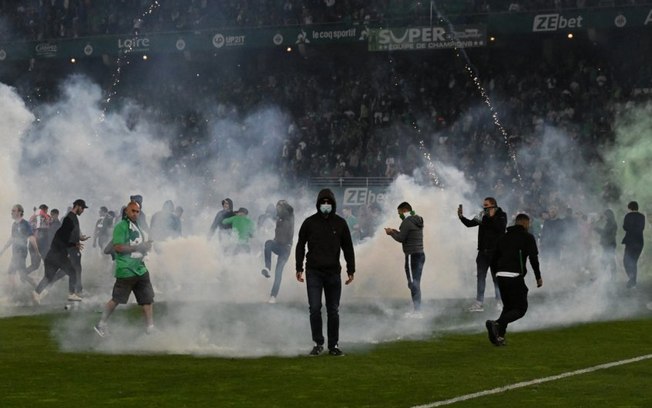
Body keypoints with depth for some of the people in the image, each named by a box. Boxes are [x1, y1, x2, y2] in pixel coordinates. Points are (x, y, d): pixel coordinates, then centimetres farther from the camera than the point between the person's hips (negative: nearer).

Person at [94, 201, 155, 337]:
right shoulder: (121, 226, -10)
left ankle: (150, 327, 10)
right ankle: (101, 325, 12)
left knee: (148, 298, 4)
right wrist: (138, 247, -20)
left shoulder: (137, 227, 16)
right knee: (116, 299, -1)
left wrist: (146, 247, 5)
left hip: (140, 268, 8)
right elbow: (118, 247, -19)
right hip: (125, 270, -8)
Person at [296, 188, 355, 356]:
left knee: (333, 311, 5)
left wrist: (351, 270, 8)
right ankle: (318, 343, 3)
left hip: (333, 273, 1)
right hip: (314, 272, -1)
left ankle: (333, 345, 12)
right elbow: (300, 246, 9)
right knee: (315, 309, -8)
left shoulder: (340, 223, 6)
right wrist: (299, 268, 4)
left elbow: (348, 248, 11)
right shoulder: (309, 222, 3)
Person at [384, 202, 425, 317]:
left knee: (413, 283, -9)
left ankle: (417, 311, -13)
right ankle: (417, 310, 14)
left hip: (412, 255, -9)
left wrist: (391, 233, 4)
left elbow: (401, 238, -13)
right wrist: (397, 232, 20)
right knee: (416, 283, 12)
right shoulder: (417, 221, 17)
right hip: (420, 254, 9)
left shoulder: (407, 222, -11)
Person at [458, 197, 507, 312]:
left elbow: (501, 227, -19)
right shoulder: (483, 215, 10)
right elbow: (470, 224, 9)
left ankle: (499, 302, 5)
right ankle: (479, 303, 5)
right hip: (483, 251, 5)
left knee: (496, 277, -1)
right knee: (480, 276, 3)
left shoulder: (501, 215, -1)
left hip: (495, 251, -5)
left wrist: (491, 217, -23)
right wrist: (461, 217, -5)